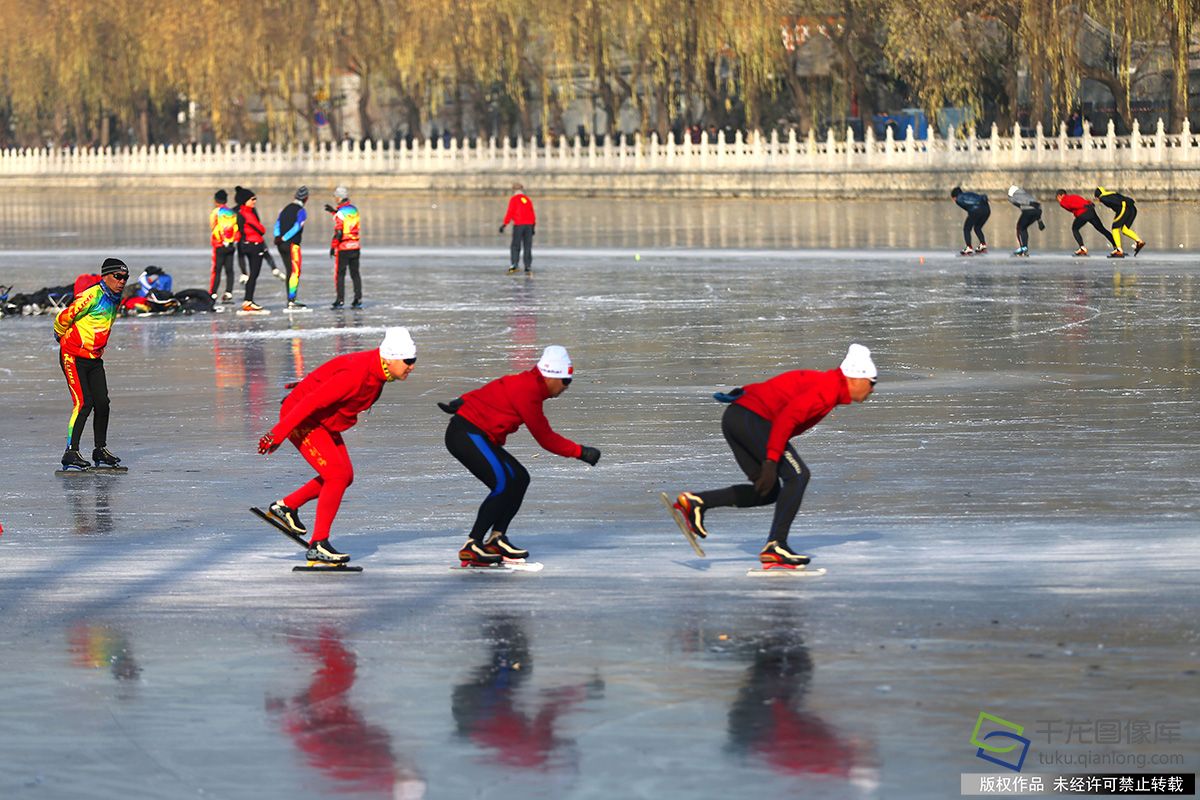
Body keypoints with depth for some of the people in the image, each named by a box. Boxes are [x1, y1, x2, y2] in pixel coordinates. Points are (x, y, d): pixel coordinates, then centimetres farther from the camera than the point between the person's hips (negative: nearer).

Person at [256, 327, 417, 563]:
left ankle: (286, 506, 23)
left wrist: (310, 385, 31)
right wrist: (278, 434, -31)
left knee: (344, 475, 9)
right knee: (337, 475, -17)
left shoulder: (376, 368, -2)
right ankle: (318, 545, -12)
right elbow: (312, 402, -32)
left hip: (323, 421, 10)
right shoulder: (356, 375, -32)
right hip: (301, 419, -10)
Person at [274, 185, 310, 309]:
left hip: (282, 245, 7)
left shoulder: (286, 208, 15)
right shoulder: (301, 211, -7)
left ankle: (290, 300, 18)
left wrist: (278, 236, -9)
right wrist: (283, 238, -17)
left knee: (290, 272, 15)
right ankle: (291, 301, -13)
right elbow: (297, 227, -18)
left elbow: (278, 223, 5)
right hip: (292, 245, -7)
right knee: (295, 272, -6)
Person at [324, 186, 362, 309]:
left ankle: (340, 300, 0)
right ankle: (358, 300, 8)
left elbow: (338, 232, -18)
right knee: (355, 273, 10)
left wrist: (333, 246, -10)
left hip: (343, 248, -6)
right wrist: (334, 211, 26)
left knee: (339, 274, 2)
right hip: (355, 246, 6)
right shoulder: (354, 209, 5)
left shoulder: (340, 212, -15)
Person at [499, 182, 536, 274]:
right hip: (529, 225, 4)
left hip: (518, 225, -4)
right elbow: (532, 214, 14)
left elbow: (510, 212, -9)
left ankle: (514, 265, -17)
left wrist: (504, 224, -8)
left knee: (515, 246, -2)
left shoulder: (513, 199, -1)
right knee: (527, 247, 5)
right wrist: (533, 227, 21)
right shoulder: (528, 199, 13)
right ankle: (528, 267, 1)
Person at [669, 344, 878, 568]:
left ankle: (696, 502, 4)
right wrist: (771, 461, -24)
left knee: (767, 492, 11)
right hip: (752, 418, -10)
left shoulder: (822, 382, 21)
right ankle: (775, 546, -15)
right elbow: (787, 417, -22)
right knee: (797, 475, -10)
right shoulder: (828, 389, -11)